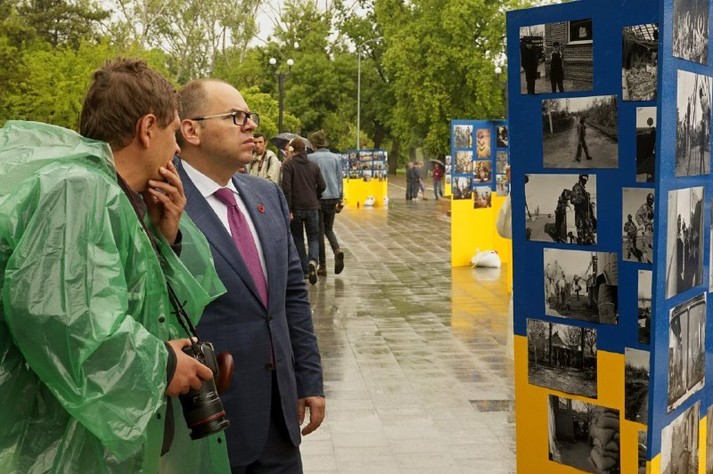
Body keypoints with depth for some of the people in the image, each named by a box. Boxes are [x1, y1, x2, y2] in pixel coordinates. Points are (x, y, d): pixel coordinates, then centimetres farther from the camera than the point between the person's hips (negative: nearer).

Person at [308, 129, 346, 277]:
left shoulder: (310, 158, -7)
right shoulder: (335, 157, 6)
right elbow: (340, 179, 8)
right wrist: (341, 199, 14)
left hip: (317, 198, -4)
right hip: (333, 197, 4)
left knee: (319, 231, 4)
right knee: (329, 229, 18)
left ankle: (323, 266, 6)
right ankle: (337, 250, -10)